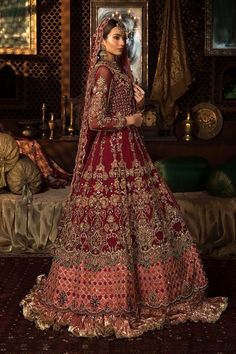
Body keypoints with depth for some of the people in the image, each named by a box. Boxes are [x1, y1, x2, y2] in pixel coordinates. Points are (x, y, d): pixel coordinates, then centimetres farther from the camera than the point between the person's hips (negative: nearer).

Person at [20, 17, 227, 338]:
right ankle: (110, 301, 4)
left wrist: (137, 103, 2)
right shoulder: (104, 70, -13)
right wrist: (130, 120, -10)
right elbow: (96, 120, -21)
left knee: (134, 220, 11)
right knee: (116, 223, -6)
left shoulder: (119, 69, 17)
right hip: (112, 154, -10)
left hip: (127, 152, 10)